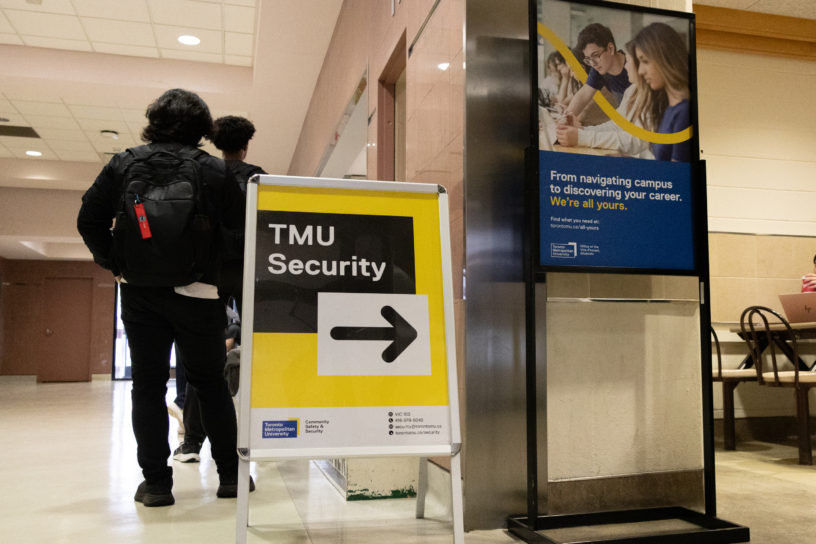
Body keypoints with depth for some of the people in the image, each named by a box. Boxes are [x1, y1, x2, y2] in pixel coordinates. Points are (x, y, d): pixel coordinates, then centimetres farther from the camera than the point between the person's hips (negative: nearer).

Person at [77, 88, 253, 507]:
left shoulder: (124, 163, 4)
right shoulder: (215, 170, -3)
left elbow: (88, 220, 4)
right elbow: (241, 231, -7)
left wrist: (113, 263, 13)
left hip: (139, 294, 1)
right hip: (197, 294, -1)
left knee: (147, 385, 9)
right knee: (210, 382, 11)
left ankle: (155, 482, 10)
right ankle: (230, 474, 15)